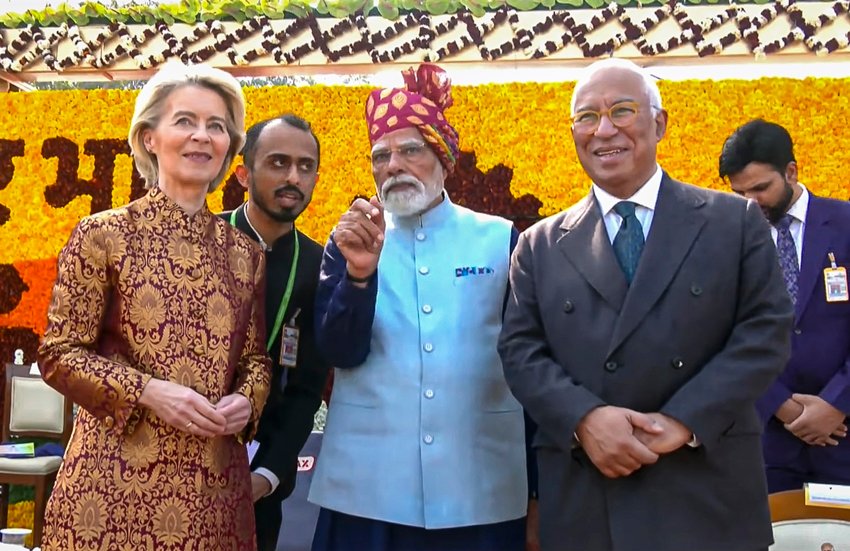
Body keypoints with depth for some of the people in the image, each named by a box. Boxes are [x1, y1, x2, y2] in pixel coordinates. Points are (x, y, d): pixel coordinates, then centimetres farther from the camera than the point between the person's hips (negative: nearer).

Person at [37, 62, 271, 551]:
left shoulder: (246, 252, 7)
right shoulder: (104, 234, -3)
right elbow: (59, 353, -3)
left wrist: (247, 400, -7)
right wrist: (148, 391, -16)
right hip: (116, 477, -3)